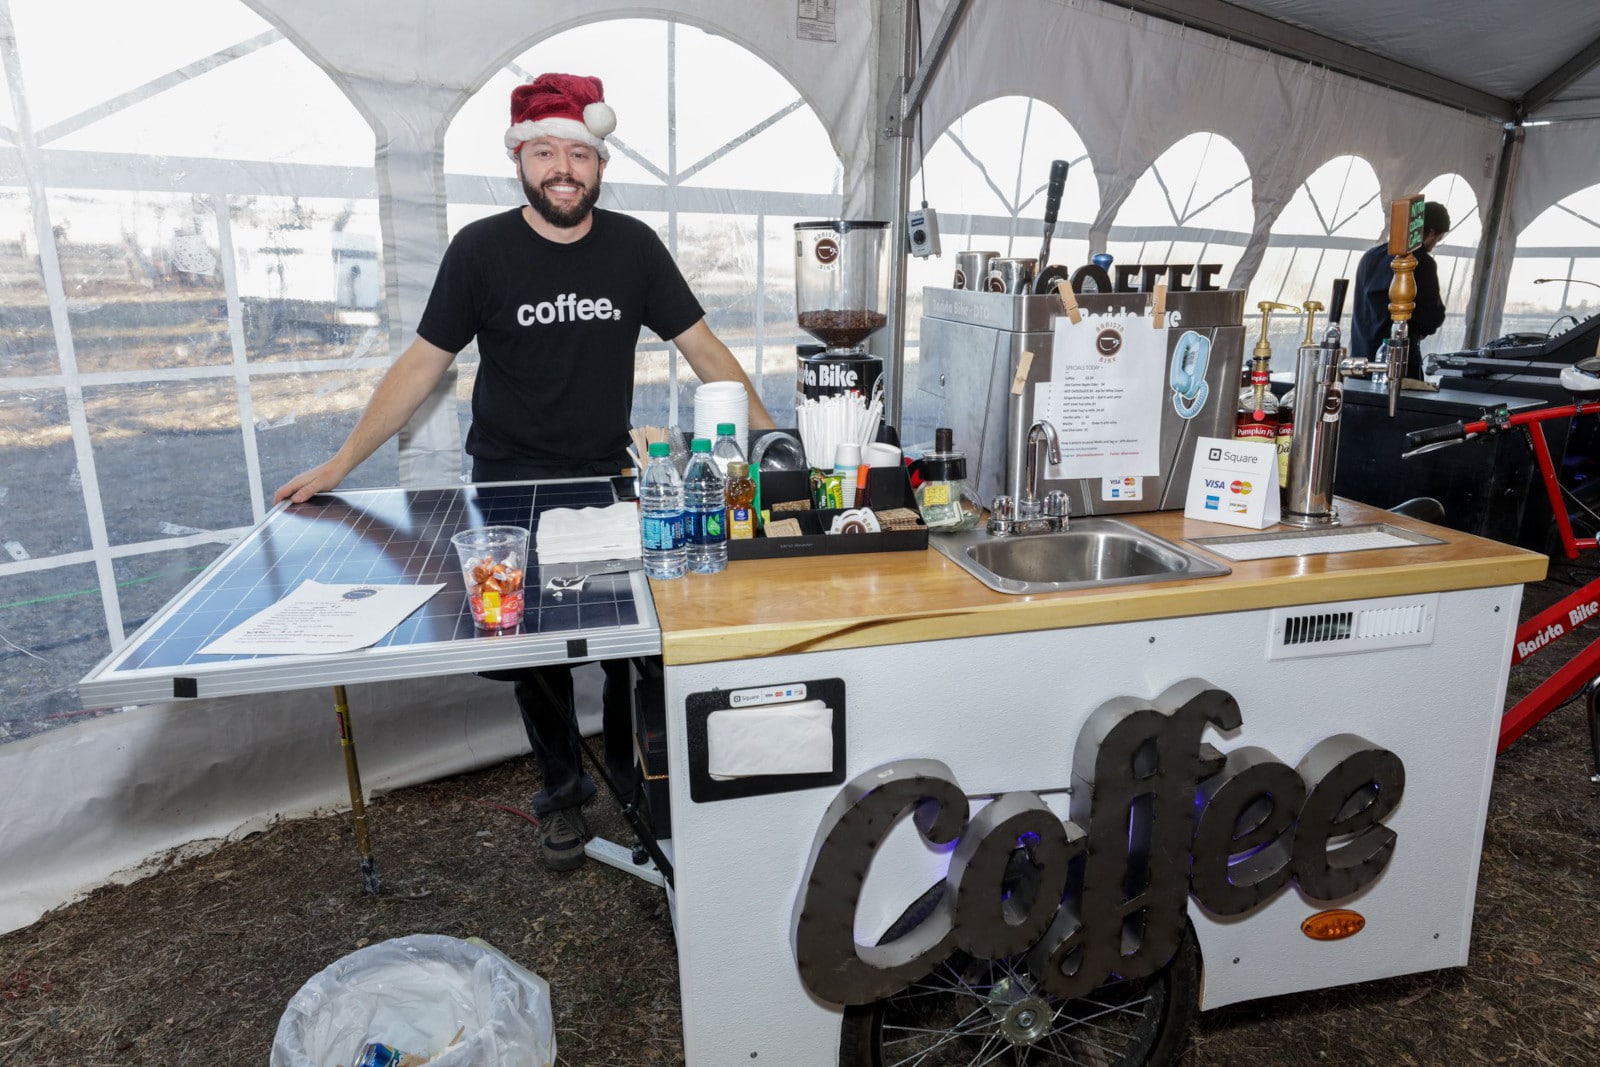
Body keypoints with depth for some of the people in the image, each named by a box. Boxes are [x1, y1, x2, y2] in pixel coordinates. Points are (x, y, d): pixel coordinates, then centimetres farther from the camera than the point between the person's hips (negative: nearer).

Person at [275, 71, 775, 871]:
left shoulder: (633, 247, -2)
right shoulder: (481, 250, -6)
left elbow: (701, 347, 0)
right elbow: (423, 365, -2)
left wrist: (772, 436, -7)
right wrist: (338, 465, -5)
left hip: (609, 478, 1)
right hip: (511, 487, -1)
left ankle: (634, 776, 28)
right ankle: (562, 792, 27)